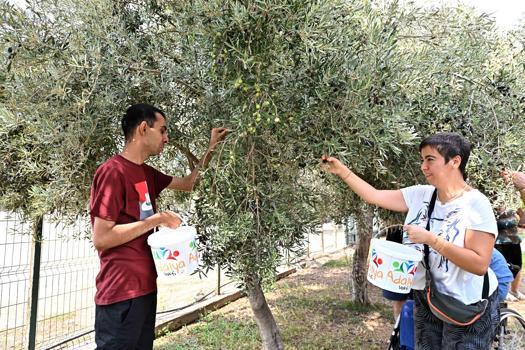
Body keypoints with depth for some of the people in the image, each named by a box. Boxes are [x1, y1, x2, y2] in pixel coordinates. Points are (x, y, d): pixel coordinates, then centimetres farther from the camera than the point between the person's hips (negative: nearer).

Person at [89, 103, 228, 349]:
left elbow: (188, 184, 22)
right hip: (121, 293, -9)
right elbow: (100, 239, -20)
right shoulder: (113, 172, -17)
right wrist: (156, 219, -18)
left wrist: (211, 147, 17)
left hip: (144, 286, 9)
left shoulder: (146, 173, 10)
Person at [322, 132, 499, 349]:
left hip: (467, 307, -5)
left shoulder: (476, 204, -19)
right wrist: (341, 170, -7)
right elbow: (373, 196, -2)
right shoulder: (420, 194, -3)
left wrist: (430, 238, -29)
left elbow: (479, 264, -24)